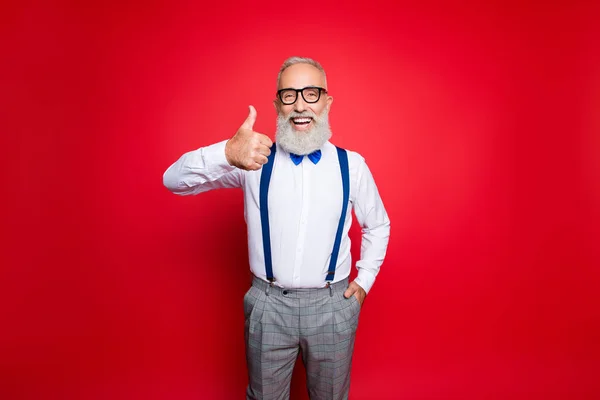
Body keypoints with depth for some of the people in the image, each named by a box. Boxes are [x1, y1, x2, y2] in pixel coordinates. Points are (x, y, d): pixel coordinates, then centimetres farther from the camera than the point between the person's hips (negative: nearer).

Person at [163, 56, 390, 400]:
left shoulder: (352, 165, -4)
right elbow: (174, 179, -17)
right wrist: (227, 154, -35)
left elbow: (378, 226, 12)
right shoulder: (255, 159, -7)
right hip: (269, 306, 0)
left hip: (332, 306, 1)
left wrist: (364, 281, 5)